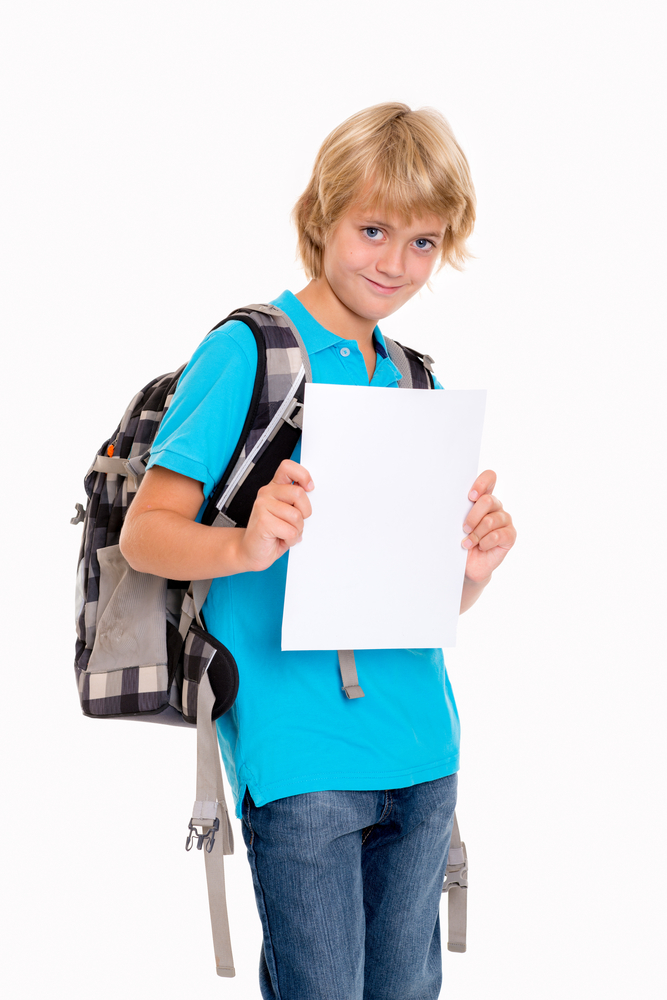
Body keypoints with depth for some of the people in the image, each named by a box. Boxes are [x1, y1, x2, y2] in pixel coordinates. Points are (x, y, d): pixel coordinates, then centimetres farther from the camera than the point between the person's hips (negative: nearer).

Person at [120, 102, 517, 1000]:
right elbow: (145, 535, -8)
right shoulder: (248, 352, -4)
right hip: (299, 745, -6)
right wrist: (246, 547, -27)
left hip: (421, 744, 6)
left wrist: (474, 570, -5)